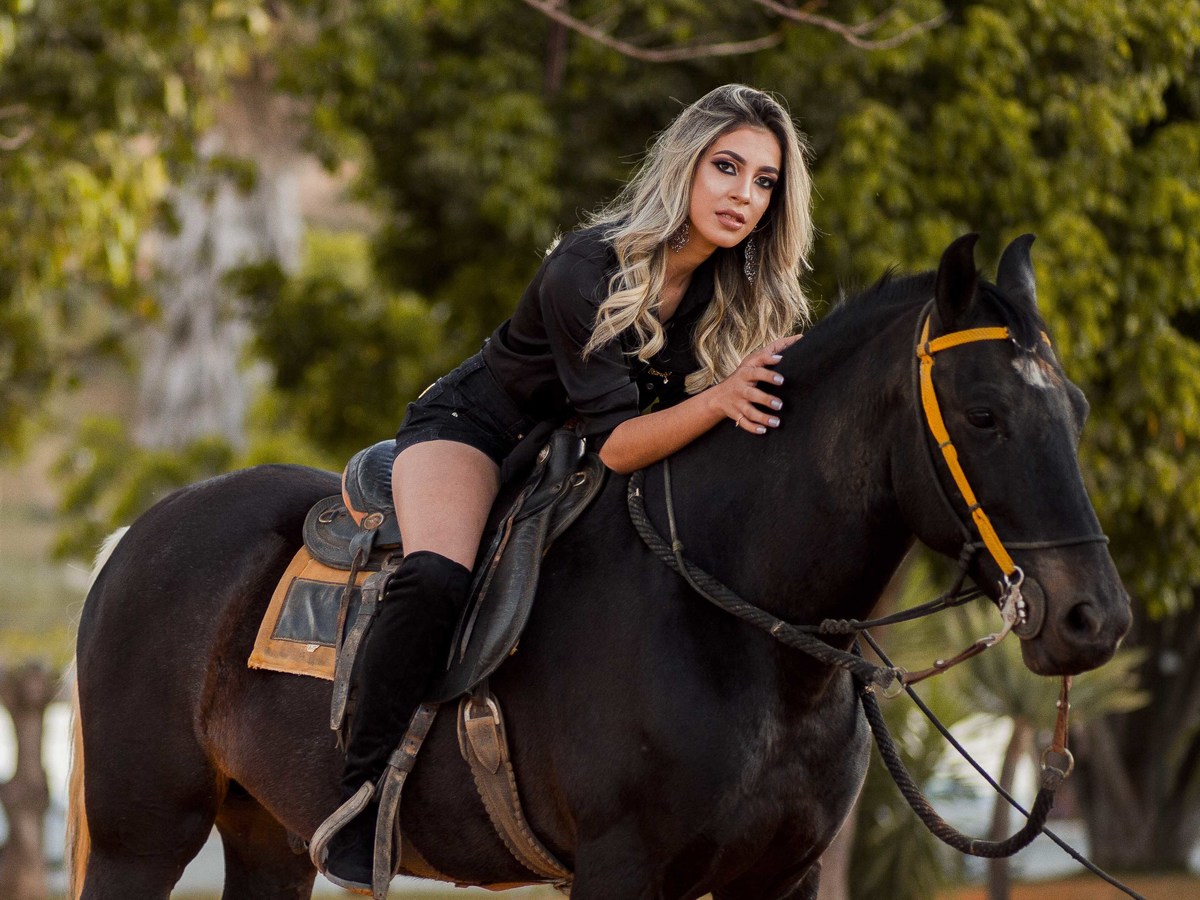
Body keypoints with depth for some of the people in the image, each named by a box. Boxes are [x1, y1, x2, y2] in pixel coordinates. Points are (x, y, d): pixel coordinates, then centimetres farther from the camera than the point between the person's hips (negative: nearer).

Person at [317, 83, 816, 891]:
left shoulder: (739, 290, -11)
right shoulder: (587, 269, -29)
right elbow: (615, 443, -31)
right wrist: (718, 400, -46)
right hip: (474, 429, -7)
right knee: (436, 579, -35)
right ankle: (358, 801, -27)